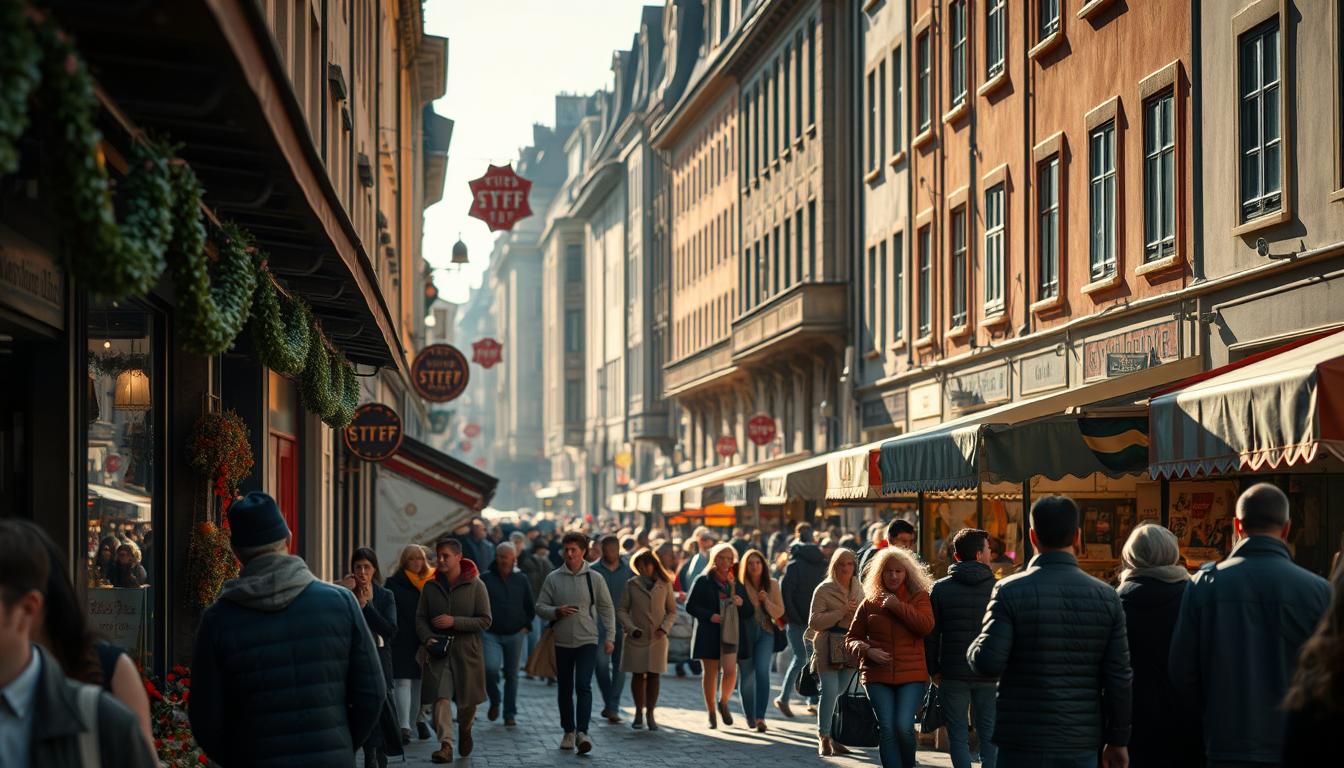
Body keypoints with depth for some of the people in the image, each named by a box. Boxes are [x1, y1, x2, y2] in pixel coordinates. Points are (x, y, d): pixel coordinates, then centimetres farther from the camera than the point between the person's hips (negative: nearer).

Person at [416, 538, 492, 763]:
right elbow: (420, 618, 10)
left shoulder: (475, 586, -4)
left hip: (468, 651, -1)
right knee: (441, 697, -15)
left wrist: (454, 621, -16)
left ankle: (464, 730, 41)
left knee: (468, 700, 11)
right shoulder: (430, 587, 6)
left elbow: (485, 620, -7)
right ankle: (446, 745, -17)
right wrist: (427, 638, -10)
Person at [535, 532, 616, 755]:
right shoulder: (553, 578, 3)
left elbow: (607, 608, 5)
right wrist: (557, 611, -15)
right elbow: (540, 606, 5)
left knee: (583, 687, -15)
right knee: (565, 690, 11)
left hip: (587, 641, -2)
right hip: (562, 642, 2)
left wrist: (609, 637, -1)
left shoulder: (594, 578, 1)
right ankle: (568, 732, 23)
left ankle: (582, 732, -19)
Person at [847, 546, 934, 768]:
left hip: (912, 675, -2)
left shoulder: (919, 597, 6)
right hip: (877, 676, 2)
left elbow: (926, 626, -12)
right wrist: (867, 651, -4)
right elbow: (851, 638, 17)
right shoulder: (870, 603, 11)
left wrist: (898, 606, -11)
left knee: (904, 726, -14)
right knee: (887, 729, -7)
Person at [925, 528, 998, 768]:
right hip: (990, 676, 1)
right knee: (990, 734, 10)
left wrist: (934, 670, 7)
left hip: (953, 675, 0)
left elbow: (931, 634, -2)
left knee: (958, 735, 5)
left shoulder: (940, 588, -2)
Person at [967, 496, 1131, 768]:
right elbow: (1120, 677, 2)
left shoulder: (1010, 591, -7)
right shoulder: (1106, 596, 2)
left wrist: (974, 648, 8)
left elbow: (988, 663, -15)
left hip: (1023, 745, -2)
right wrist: (1118, 741, 10)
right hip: (1081, 745, 3)